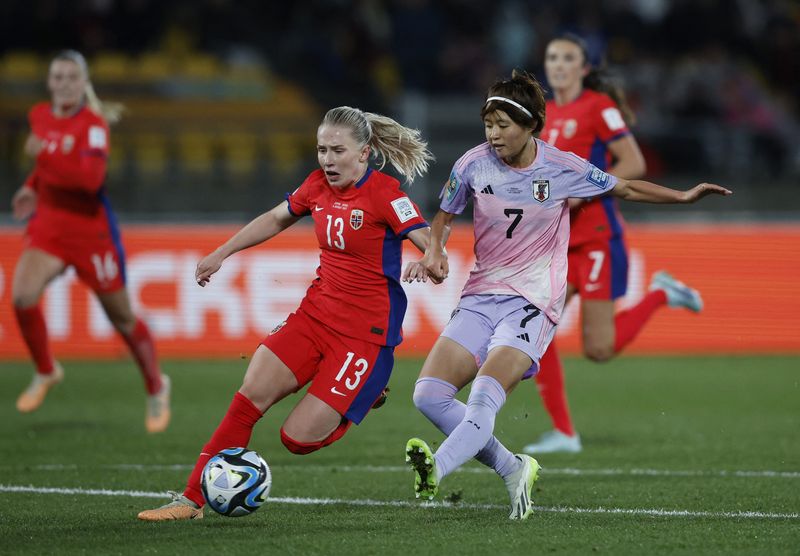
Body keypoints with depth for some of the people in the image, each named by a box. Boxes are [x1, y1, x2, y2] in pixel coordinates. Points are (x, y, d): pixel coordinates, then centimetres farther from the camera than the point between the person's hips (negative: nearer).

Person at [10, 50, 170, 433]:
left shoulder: (93, 124, -16)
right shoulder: (40, 115, 3)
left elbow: (91, 178, -32)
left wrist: (46, 153, -35)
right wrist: (32, 187, 10)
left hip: (90, 228, -5)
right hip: (48, 225, 5)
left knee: (121, 318, 7)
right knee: (22, 295, -20)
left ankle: (156, 388, 30)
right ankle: (46, 372, 5)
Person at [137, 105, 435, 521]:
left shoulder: (384, 193, -14)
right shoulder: (317, 186, 5)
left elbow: (428, 243, -21)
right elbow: (276, 220, 24)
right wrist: (221, 254, 27)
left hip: (367, 331, -6)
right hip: (316, 312, 6)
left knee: (299, 438, -11)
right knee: (252, 393, -11)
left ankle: (368, 395, 19)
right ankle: (192, 498, -5)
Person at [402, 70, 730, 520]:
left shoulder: (563, 168, -5)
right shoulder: (473, 165, -2)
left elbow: (623, 188, 13)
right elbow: (445, 216, 14)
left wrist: (685, 196, 9)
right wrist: (434, 252, -7)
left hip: (533, 303, -4)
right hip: (481, 296, 4)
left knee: (485, 396, -27)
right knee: (429, 395, -10)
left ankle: (435, 470, -51)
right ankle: (514, 470, 3)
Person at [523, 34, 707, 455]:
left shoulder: (598, 107, -9)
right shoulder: (547, 113, 12)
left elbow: (634, 164, -14)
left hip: (595, 237, -7)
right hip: (557, 240, 7)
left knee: (599, 349, -8)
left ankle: (661, 294, 16)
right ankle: (563, 432, 2)